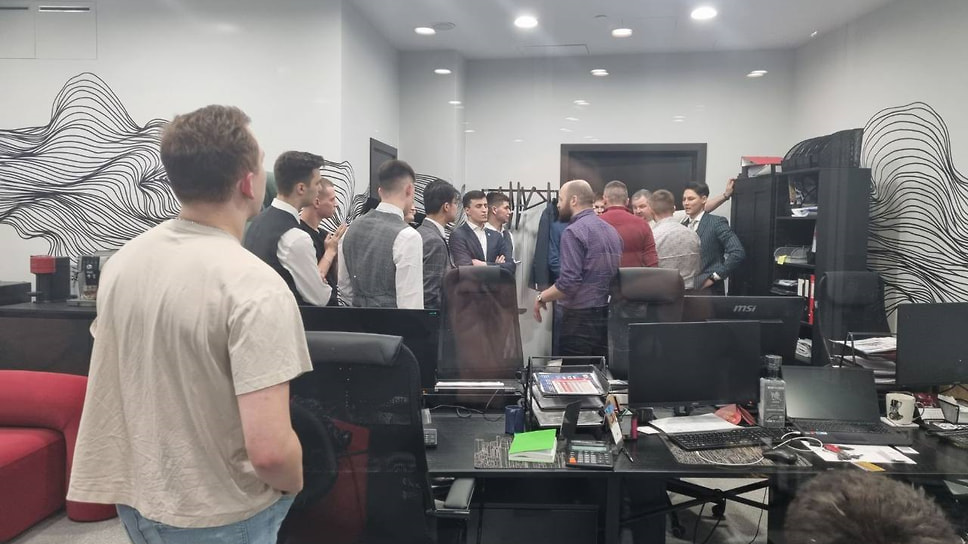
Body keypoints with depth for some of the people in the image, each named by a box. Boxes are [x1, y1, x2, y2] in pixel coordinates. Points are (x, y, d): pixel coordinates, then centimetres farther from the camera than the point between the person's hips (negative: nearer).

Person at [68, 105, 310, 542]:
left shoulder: (123, 261, -2)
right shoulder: (254, 286, -25)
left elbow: (114, 380, 10)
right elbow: (269, 451, -29)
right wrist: (294, 485, -8)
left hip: (134, 497, 7)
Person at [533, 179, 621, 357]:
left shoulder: (574, 231, -12)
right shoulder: (611, 230, 12)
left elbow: (569, 282, -20)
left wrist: (542, 297, -6)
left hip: (581, 317, -8)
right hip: (609, 316, 8)